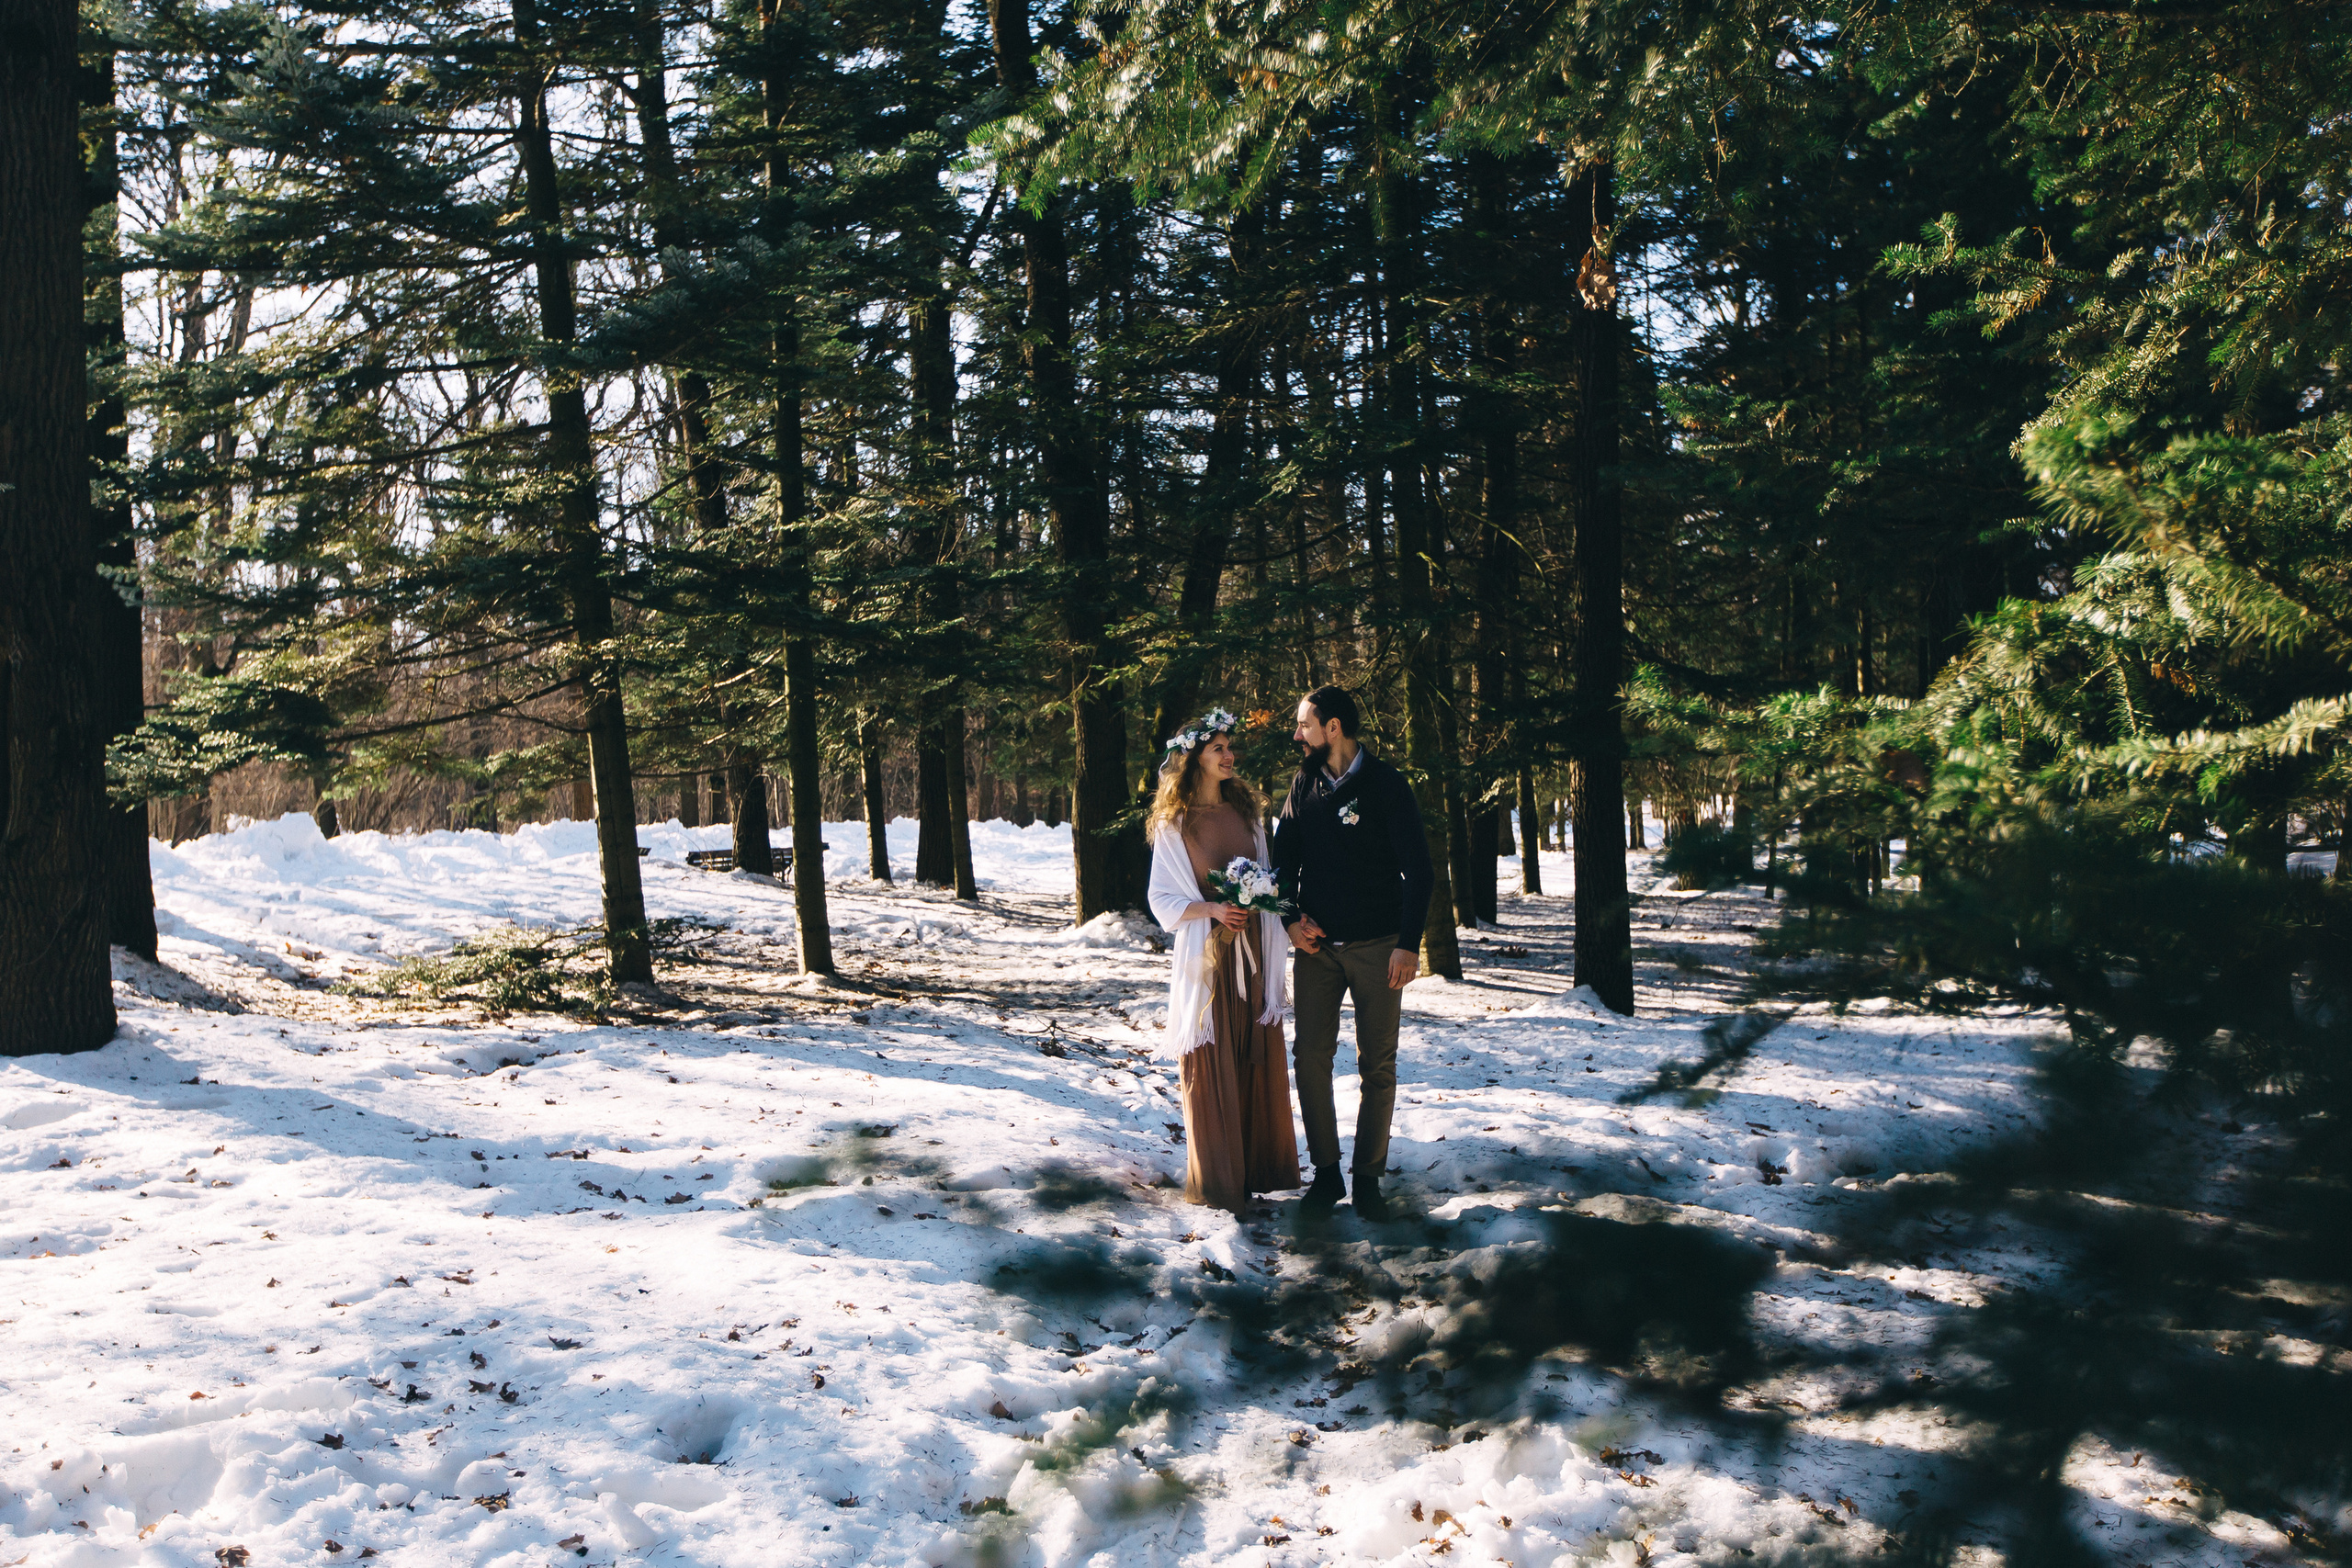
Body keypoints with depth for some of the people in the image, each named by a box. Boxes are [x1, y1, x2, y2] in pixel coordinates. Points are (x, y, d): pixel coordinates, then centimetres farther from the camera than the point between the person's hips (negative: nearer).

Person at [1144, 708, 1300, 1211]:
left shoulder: (1246, 811, 10)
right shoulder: (1173, 824, -5)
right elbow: (1163, 900, -5)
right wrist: (1212, 909, -19)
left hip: (1253, 954, 5)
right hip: (1206, 955, -5)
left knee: (1258, 1061, 7)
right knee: (1210, 1067, -1)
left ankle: (1257, 1167, 17)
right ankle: (1214, 1179, 9)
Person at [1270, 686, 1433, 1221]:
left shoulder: (1385, 784, -5)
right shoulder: (1304, 786, 8)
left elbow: (1418, 870, -6)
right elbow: (1283, 858, 17)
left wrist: (1408, 944, -12)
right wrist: (1292, 917, 2)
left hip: (1376, 947, -3)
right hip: (1316, 945, 4)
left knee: (1378, 1066, 0)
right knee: (1311, 1058, -1)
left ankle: (1368, 1178, 9)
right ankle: (1325, 1172, 8)